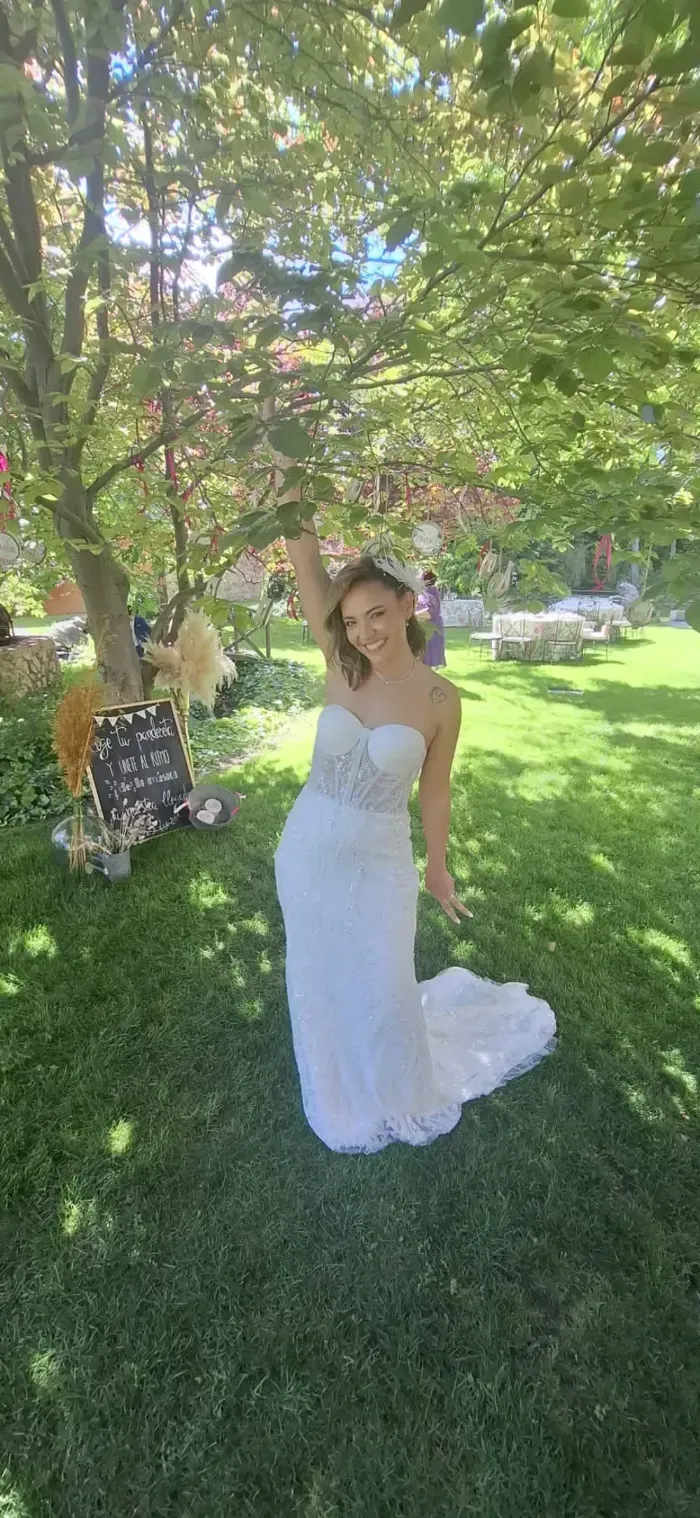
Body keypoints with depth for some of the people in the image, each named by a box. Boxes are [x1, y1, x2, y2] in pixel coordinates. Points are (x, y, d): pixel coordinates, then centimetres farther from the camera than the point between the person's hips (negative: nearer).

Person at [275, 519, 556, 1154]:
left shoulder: (441, 699, -12)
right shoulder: (341, 668, -8)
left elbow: (434, 789, -2)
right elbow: (305, 562, -13)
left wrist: (438, 868, 7)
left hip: (378, 863, -2)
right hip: (307, 848, 3)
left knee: (380, 989, 16)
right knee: (321, 981, 22)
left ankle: (400, 1096, 53)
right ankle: (343, 1097, 56)